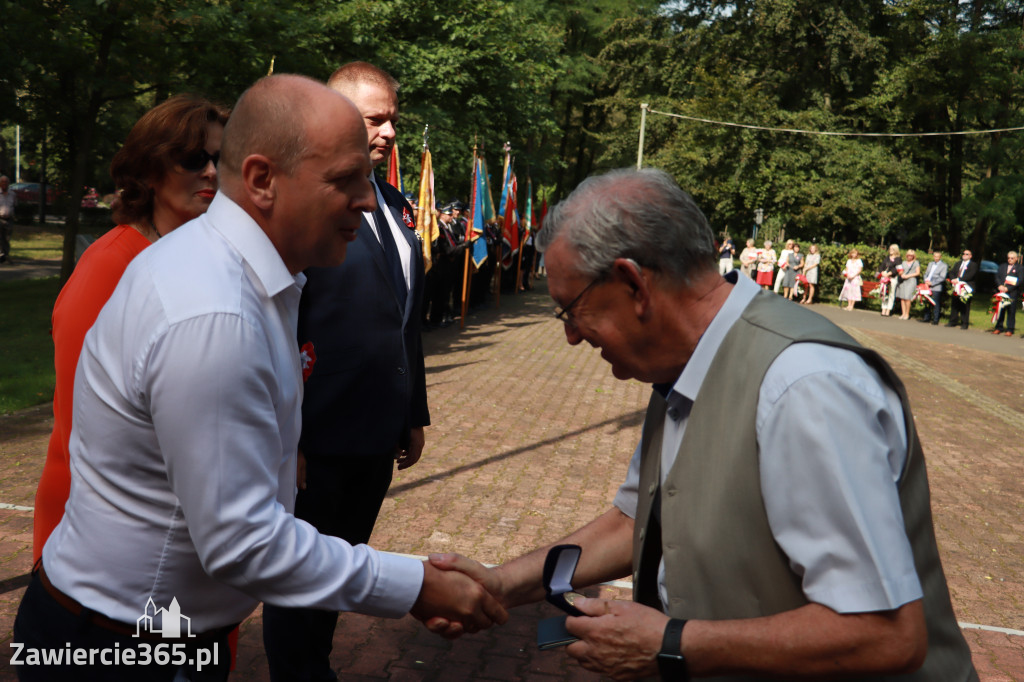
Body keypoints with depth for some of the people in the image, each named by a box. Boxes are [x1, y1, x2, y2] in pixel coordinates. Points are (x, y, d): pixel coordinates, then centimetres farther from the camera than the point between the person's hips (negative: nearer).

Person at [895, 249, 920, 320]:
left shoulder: (916, 263, 7)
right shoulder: (904, 262, 20)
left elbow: (918, 273, 1)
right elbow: (900, 270, 21)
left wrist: (908, 276, -8)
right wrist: (900, 274, -3)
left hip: (911, 281, -5)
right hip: (902, 281, 5)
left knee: (907, 298, -15)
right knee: (902, 298, -2)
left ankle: (907, 314, -9)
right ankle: (903, 313, 2)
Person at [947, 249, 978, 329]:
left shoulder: (973, 265, 2)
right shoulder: (958, 264, 22)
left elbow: (970, 275, -12)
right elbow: (952, 273, 15)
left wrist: (959, 279, -17)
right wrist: (953, 279, -7)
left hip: (966, 288, -6)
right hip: (956, 287, 6)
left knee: (965, 306, -5)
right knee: (954, 305, 7)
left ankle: (965, 323, -1)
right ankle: (953, 321, 15)